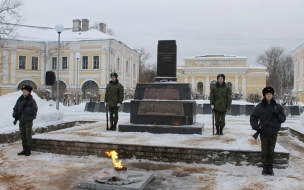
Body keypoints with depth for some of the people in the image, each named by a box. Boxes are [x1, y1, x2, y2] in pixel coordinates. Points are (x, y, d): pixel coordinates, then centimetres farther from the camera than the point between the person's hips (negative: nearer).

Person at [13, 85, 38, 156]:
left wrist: (26, 108, -24)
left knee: (28, 136, 1)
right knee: (22, 135, 13)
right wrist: (15, 115, -4)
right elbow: (15, 108, 13)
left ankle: (28, 150, 11)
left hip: (28, 121, -6)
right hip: (21, 120, 6)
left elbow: (34, 111, -16)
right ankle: (24, 149, 25)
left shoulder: (31, 101, -8)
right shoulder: (19, 100, 7)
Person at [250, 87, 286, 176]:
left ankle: (270, 168, 19)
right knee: (264, 151, 5)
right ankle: (265, 167, 15)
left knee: (271, 151, 9)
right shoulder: (259, 106, -2)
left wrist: (278, 115, -17)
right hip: (264, 133, -1)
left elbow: (283, 119, 5)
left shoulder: (277, 106, 2)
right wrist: (256, 127, -11)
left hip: (273, 133, 1)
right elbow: (253, 117, 3)